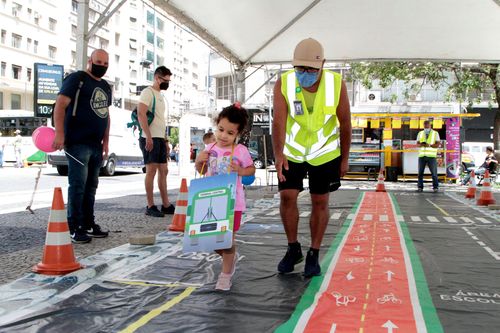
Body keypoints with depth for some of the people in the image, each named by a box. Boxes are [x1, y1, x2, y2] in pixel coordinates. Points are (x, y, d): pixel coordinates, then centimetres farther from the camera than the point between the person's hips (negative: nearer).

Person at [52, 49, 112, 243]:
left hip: (96, 145, 8)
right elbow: (60, 106, -11)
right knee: (78, 185, -9)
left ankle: (88, 224, 19)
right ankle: (74, 228, -3)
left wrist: (105, 142, 18)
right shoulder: (76, 79, -2)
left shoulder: (105, 87, 21)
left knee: (91, 186, 11)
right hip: (78, 143, -8)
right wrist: (59, 134, -21)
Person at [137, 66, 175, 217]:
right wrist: (148, 137, -23)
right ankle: (150, 206, -1)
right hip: (150, 138, -9)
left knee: (163, 171, 9)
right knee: (151, 170, -7)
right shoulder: (147, 92, -7)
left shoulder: (160, 95, 20)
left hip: (160, 138, 9)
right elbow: (141, 114, -18)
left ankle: (166, 205, 15)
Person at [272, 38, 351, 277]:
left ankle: (313, 255, 19)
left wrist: (344, 158, -3)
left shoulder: (337, 84, -19)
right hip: (292, 151, 1)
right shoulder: (283, 83, -19)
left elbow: (345, 123, -9)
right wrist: (278, 154, -41)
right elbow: (279, 121, -27)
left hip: (325, 152, 0)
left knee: (320, 202, 3)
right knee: (287, 196, -6)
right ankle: (293, 249, 15)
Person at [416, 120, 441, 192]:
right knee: (420, 172, 0)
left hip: (431, 156, -2)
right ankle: (420, 187, 4)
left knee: (434, 172, -4)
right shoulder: (420, 133, 14)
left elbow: (437, 145, -3)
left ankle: (435, 187, 3)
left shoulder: (435, 133, 5)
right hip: (421, 156, 2)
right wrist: (421, 144, -15)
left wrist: (429, 145, -20)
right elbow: (417, 144, 9)